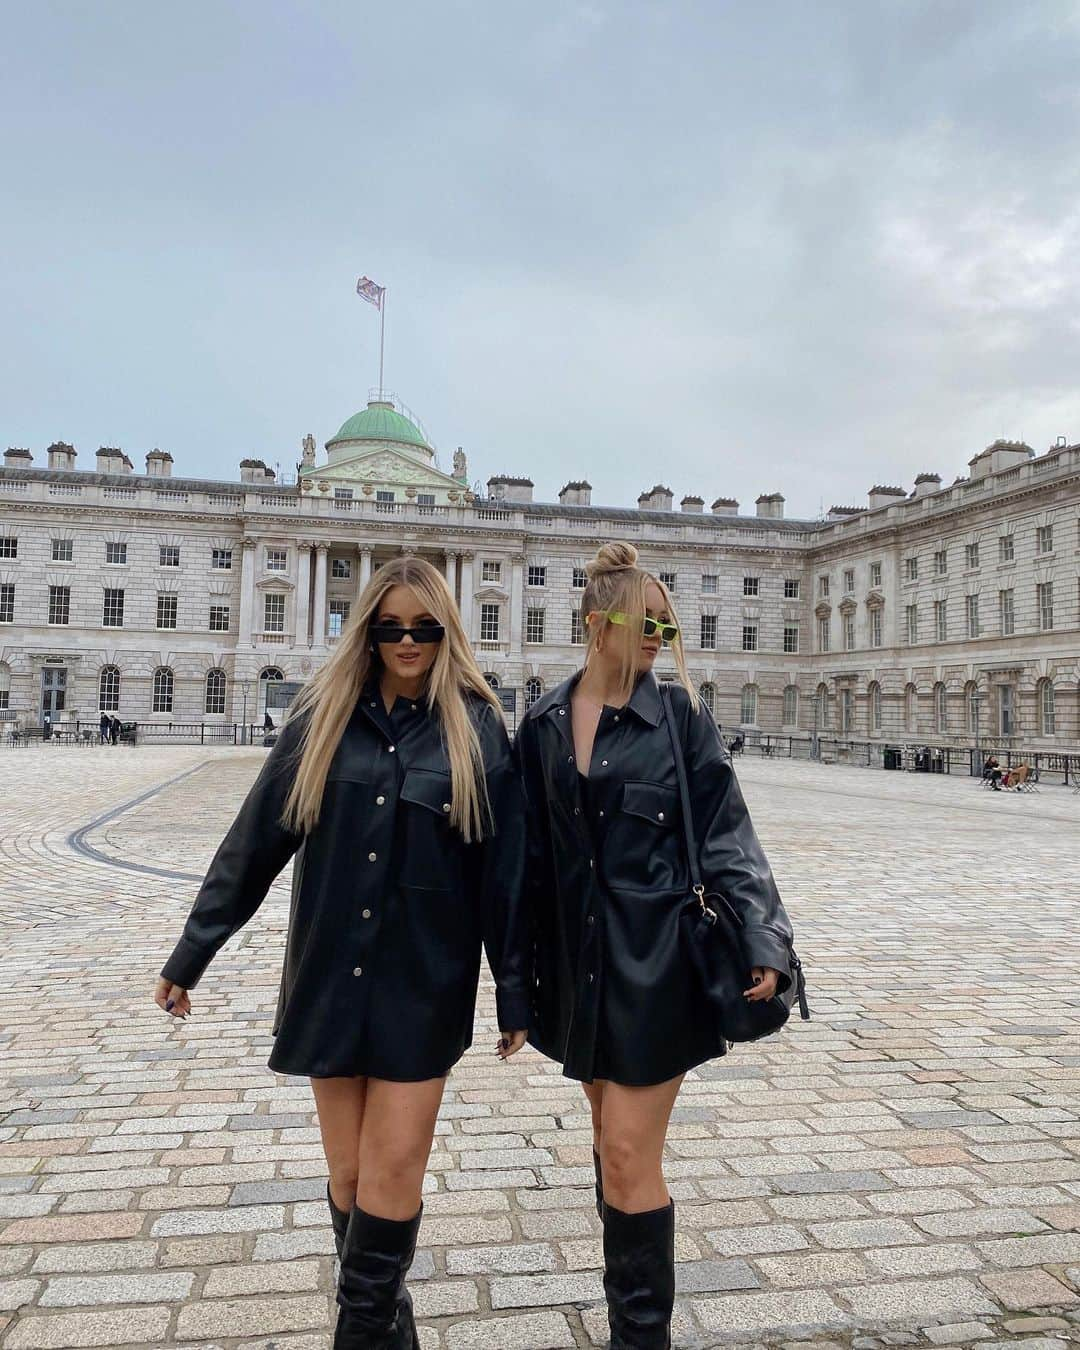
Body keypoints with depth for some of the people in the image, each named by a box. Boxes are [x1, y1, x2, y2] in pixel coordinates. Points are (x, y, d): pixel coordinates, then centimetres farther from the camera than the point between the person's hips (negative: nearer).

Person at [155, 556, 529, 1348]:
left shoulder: (478, 730, -4)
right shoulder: (322, 719, 1)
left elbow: (505, 871, -3)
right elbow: (255, 842, 4)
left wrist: (516, 991, -1)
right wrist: (191, 954, 7)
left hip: (424, 985, -2)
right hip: (330, 978, 2)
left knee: (393, 1173, 3)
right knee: (348, 1173, 12)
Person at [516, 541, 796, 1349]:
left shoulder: (680, 715, -6)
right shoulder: (544, 725, 3)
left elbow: (726, 837, -7)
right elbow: (532, 853, 8)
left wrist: (762, 941, -16)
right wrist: (523, 965, 11)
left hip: (657, 961, -4)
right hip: (580, 961, 4)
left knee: (629, 1154, -2)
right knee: (612, 1137, 19)